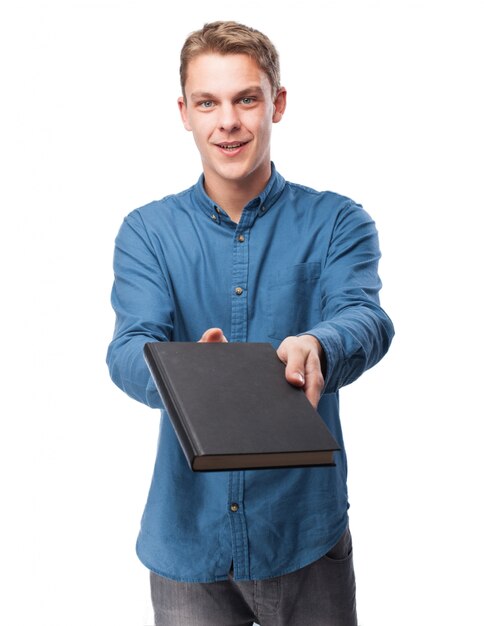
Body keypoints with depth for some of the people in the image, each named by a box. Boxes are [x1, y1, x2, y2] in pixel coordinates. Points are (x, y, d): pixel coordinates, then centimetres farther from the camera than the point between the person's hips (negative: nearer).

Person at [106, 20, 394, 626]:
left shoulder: (337, 222, -2)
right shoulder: (146, 231, 1)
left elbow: (366, 318, -19)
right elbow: (129, 348, -13)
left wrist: (314, 348, -43)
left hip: (305, 531, 0)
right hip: (187, 533, 1)